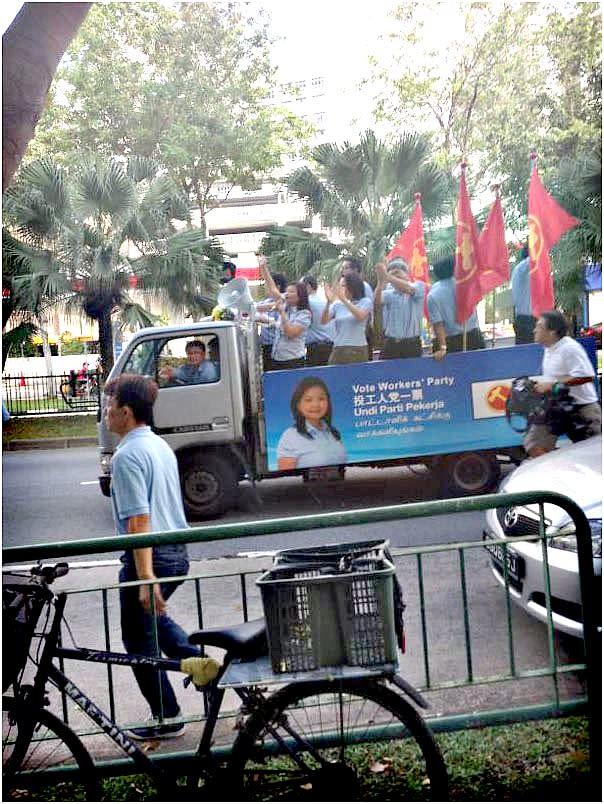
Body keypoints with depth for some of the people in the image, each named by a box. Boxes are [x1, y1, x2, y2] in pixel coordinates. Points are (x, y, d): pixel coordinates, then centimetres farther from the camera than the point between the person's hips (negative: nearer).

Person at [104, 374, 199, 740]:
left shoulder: (127, 456, -18)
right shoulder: (161, 445, 10)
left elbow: (138, 521, -24)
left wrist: (145, 577, -25)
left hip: (149, 556, -9)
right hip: (178, 551, 9)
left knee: (140, 639, 7)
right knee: (155, 617, 30)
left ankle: (166, 719, 16)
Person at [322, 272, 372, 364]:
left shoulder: (365, 302, 3)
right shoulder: (337, 304, 10)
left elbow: (360, 316, -17)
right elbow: (324, 321, -1)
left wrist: (344, 299, -24)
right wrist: (329, 302, -15)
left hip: (358, 350, -3)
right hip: (338, 350, 3)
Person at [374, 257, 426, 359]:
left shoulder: (419, 286, 1)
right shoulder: (388, 293, 5)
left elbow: (409, 289, -22)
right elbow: (377, 302, -17)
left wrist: (387, 277, -35)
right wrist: (380, 281, -36)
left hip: (411, 344, -2)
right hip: (390, 344, 2)